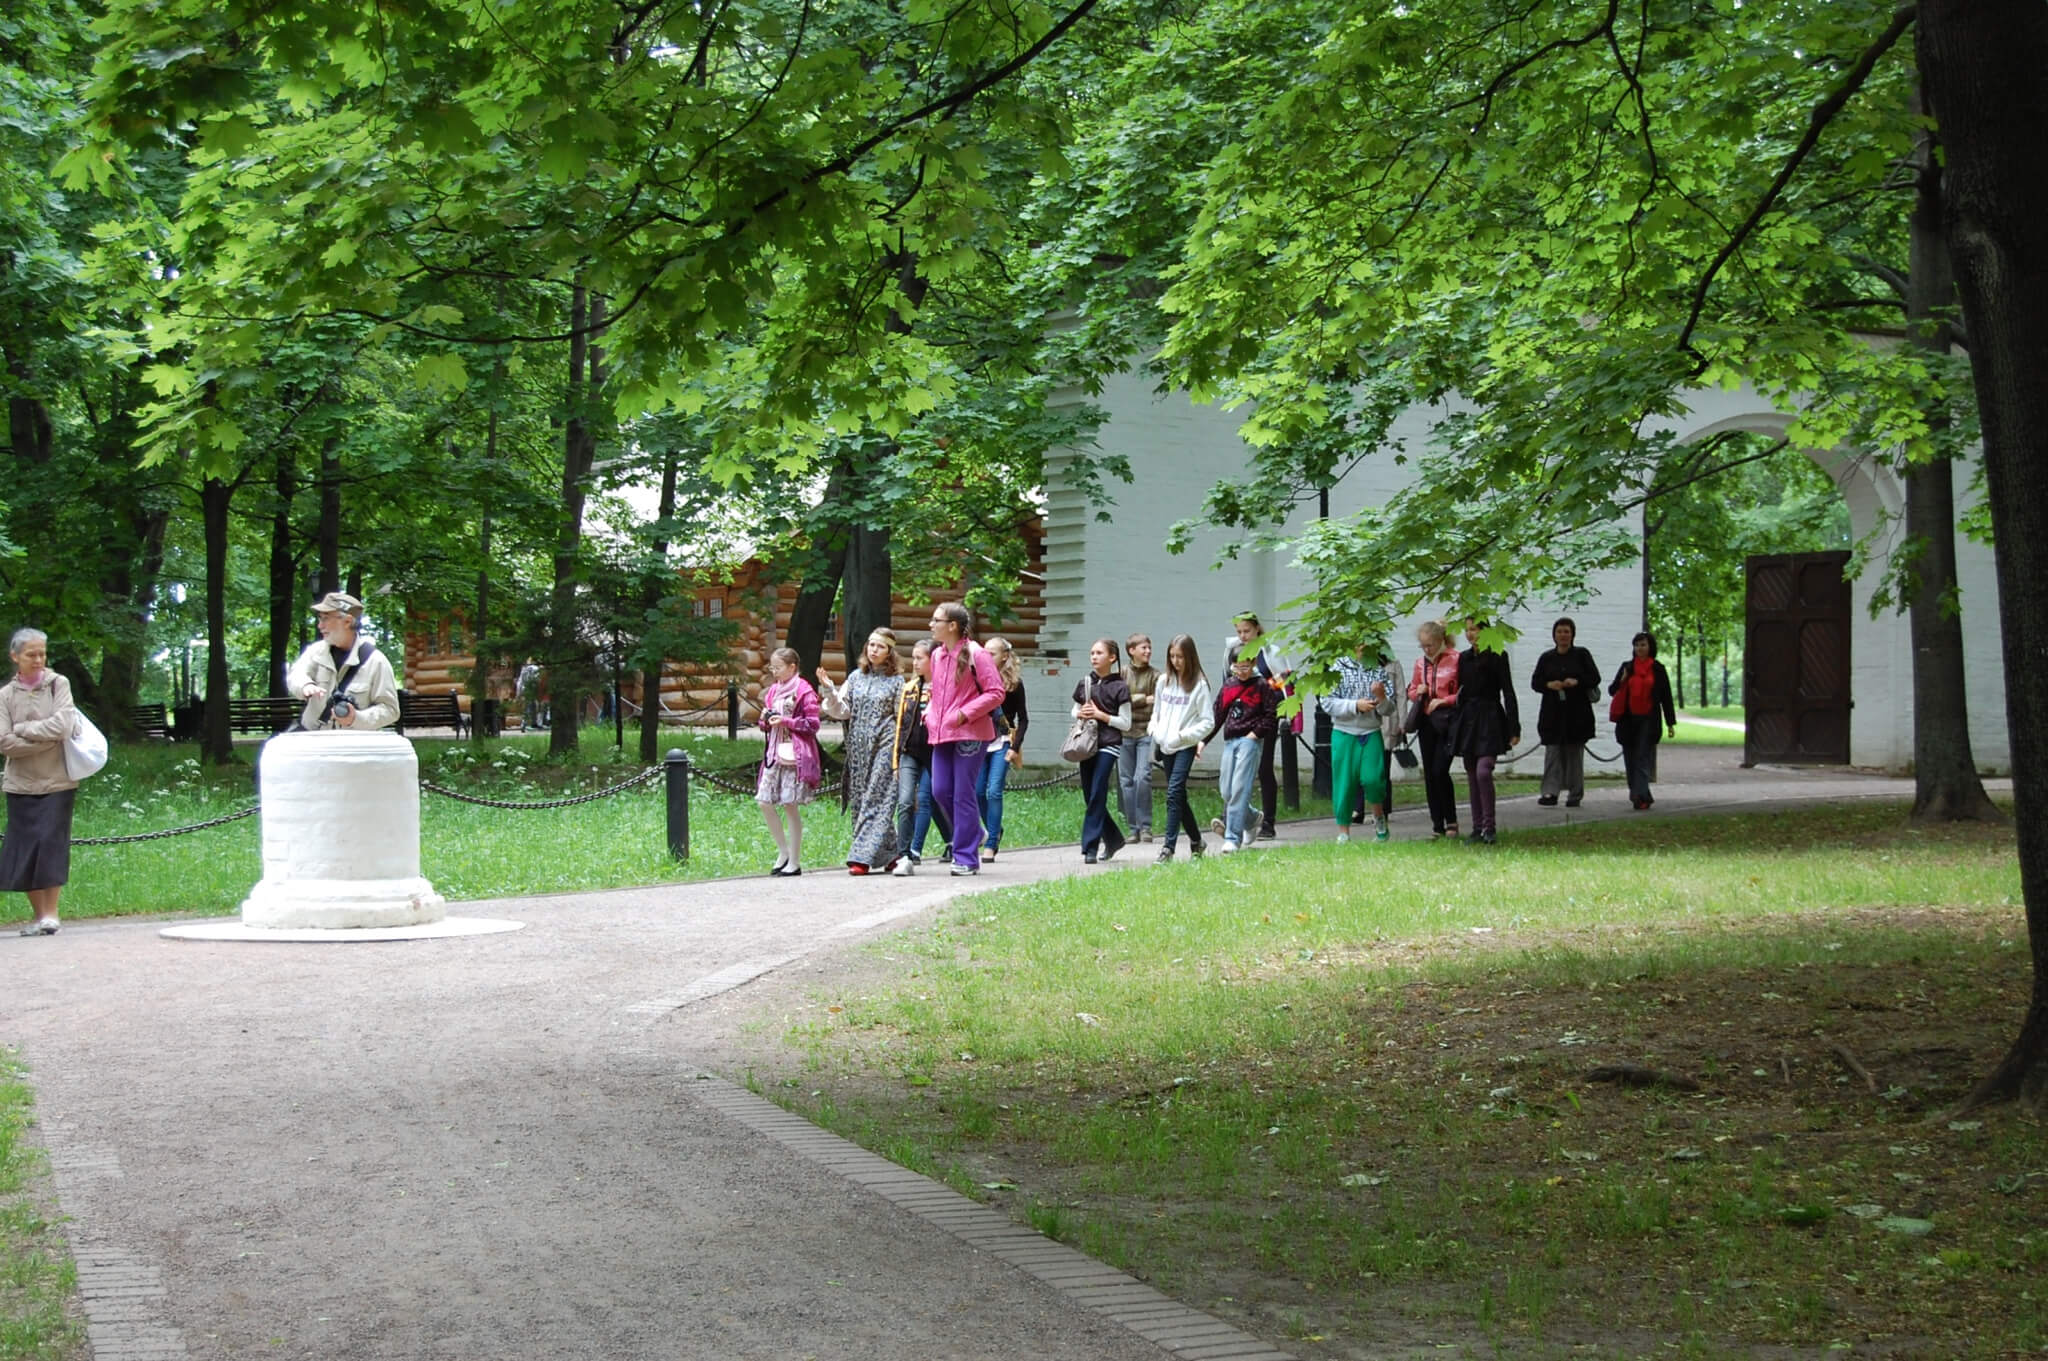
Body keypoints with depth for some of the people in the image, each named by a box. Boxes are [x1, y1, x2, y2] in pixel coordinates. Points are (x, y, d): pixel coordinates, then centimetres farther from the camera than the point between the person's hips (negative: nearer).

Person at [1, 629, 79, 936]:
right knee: (25, 849, 1)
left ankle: (51, 913, 0)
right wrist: (47, 739, -11)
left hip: (57, 782, -2)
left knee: (51, 842, -8)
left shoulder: (58, 684, 0)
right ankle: (37, 914, 11)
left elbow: (63, 726, -12)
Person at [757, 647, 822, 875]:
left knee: (790, 806, -4)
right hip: (774, 754, 7)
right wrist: (765, 720, 0)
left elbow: (812, 725, -10)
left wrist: (786, 721, -16)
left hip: (795, 756, -7)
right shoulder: (773, 690, 16)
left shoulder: (804, 691, -6)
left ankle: (795, 862, 3)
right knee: (764, 802, 1)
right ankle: (783, 853, 16)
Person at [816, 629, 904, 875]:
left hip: (884, 746, -5)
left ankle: (862, 856, -14)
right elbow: (842, 711, 7)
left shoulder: (896, 682, 2)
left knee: (876, 801, -10)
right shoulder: (856, 677, 12)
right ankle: (889, 854, 15)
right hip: (858, 747, 5)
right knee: (859, 801, 4)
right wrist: (829, 691, -5)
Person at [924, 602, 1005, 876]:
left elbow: (996, 693, -10)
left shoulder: (976, 655, -9)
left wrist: (965, 713, -16)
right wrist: (930, 711, 9)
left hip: (970, 734, -7)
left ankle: (966, 858, 1)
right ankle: (973, 834, 24)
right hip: (942, 734, 7)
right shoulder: (937, 655, 13)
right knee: (940, 791, 2)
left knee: (964, 795, -5)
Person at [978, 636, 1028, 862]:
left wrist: (1015, 747, -7)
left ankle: (990, 844, -8)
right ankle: (993, 831, 24)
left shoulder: (1013, 683, 1)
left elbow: (1023, 719, 3)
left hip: (1002, 742, -4)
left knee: (994, 791, -11)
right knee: (978, 791, 0)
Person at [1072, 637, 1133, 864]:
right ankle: (1113, 839, 26)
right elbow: (1075, 711, 21)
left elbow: (1125, 723, -3)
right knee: (1090, 797, 9)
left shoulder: (1119, 688, -4)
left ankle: (1090, 847, -9)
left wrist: (1100, 715, -13)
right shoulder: (1084, 683, 10)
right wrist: (1080, 714, -2)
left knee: (1097, 796, -11)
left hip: (1108, 745, -6)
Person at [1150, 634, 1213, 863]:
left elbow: (1208, 722, -7)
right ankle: (1195, 840, 27)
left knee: (1174, 793, -16)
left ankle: (1168, 846, -18)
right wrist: (1156, 731, 1)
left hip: (1185, 747, -6)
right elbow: (1156, 712, 19)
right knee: (1178, 796, 12)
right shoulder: (1164, 681, 9)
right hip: (1166, 747, 6)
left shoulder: (1199, 685, -6)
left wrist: (1184, 735, -16)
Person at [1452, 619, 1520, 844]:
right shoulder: (1464, 658, 12)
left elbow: (1508, 693, -6)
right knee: (1472, 776, 6)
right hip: (1468, 720, 6)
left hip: (1490, 719, -6)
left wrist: (1514, 728, -10)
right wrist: (1456, 726, 15)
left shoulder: (1497, 656, -4)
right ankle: (1478, 828, 12)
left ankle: (1489, 827, -13)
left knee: (1483, 771, -19)